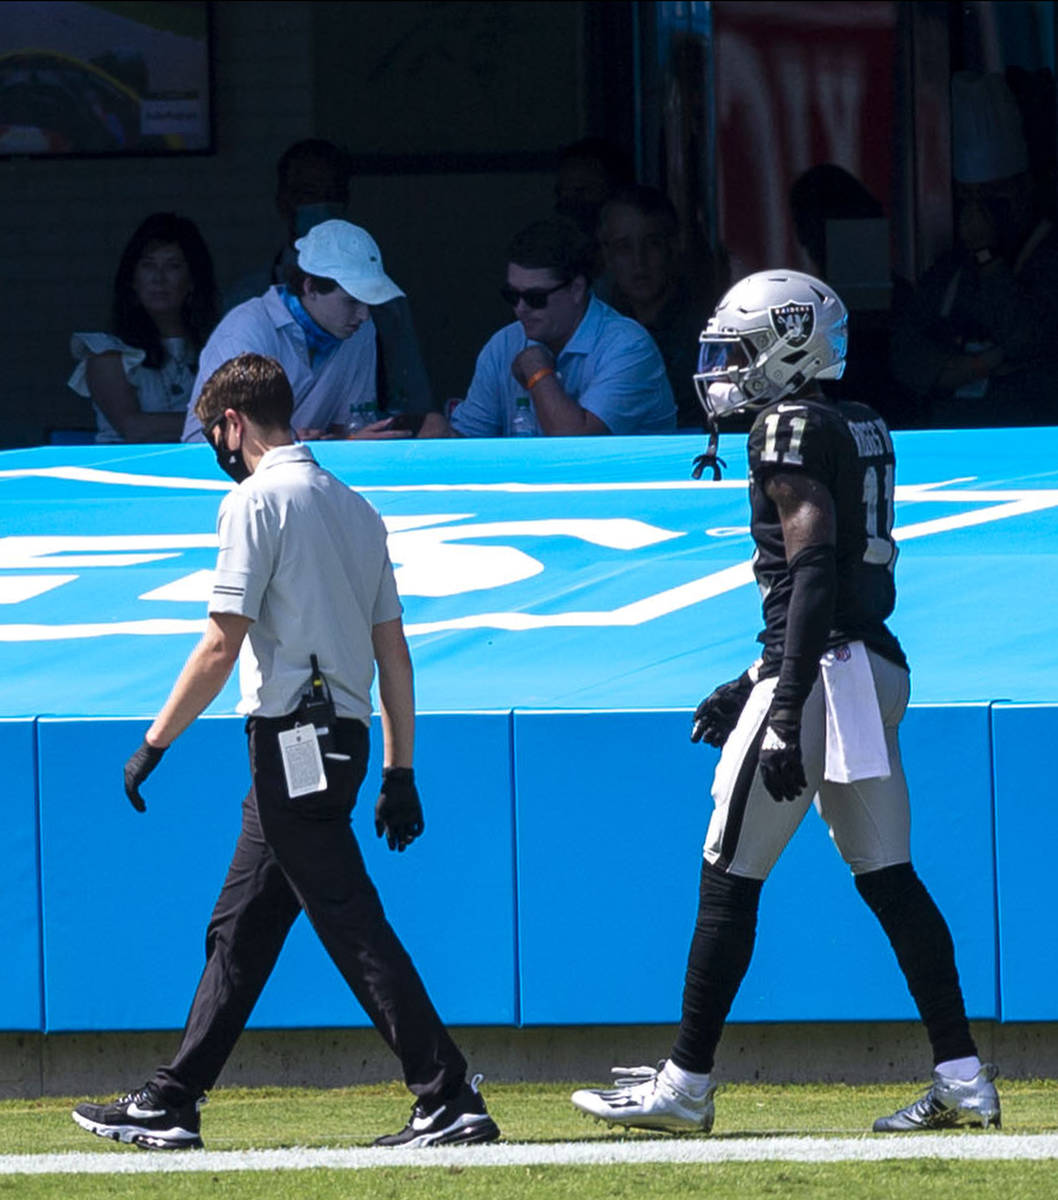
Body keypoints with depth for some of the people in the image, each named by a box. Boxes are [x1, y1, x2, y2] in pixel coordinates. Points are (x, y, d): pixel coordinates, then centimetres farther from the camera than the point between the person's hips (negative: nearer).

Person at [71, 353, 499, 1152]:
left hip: (293, 736, -9)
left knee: (352, 926, -10)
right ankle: (170, 1105, 18)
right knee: (241, 928, 13)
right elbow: (394, 650, 14)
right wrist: (400, 771, 16)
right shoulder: (354, 506, 15)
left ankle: (451, 1101, -15)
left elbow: (222, 645, -14)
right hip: (345, 733, 9)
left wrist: (155, 743, -8)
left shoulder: (258, 500, -9)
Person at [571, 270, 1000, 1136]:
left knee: (730, 878, -2)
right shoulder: (860, 429, 17)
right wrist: (756, 686, 26)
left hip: (821, 673, -9)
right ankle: (962, 1077, 4)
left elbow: (813, 573, -20)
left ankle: (686, 1085, 2)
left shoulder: (791, 428, -11)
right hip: (878, 665, 9)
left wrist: (786, 716, -23)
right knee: (888, 877, 9)